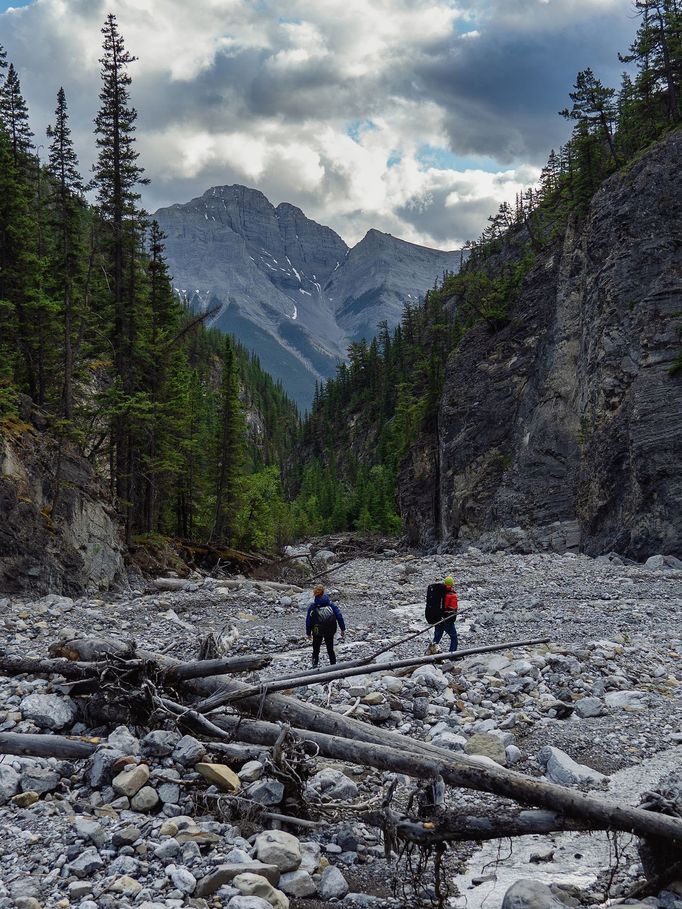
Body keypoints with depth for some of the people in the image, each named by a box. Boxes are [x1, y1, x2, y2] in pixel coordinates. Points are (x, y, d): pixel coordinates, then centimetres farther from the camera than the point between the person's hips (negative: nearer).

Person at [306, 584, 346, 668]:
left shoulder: (312, 606, -8)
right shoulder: (331, 604, -4)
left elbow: (308, 621, -5)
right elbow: (339, 616, -5)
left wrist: (308, 633, 6)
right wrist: (343, 630, 0)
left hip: (317, 633, -1)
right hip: (330, 632, 1)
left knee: (316, 650, 15)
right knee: (330, 650, 16)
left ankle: (315, 667, 10)